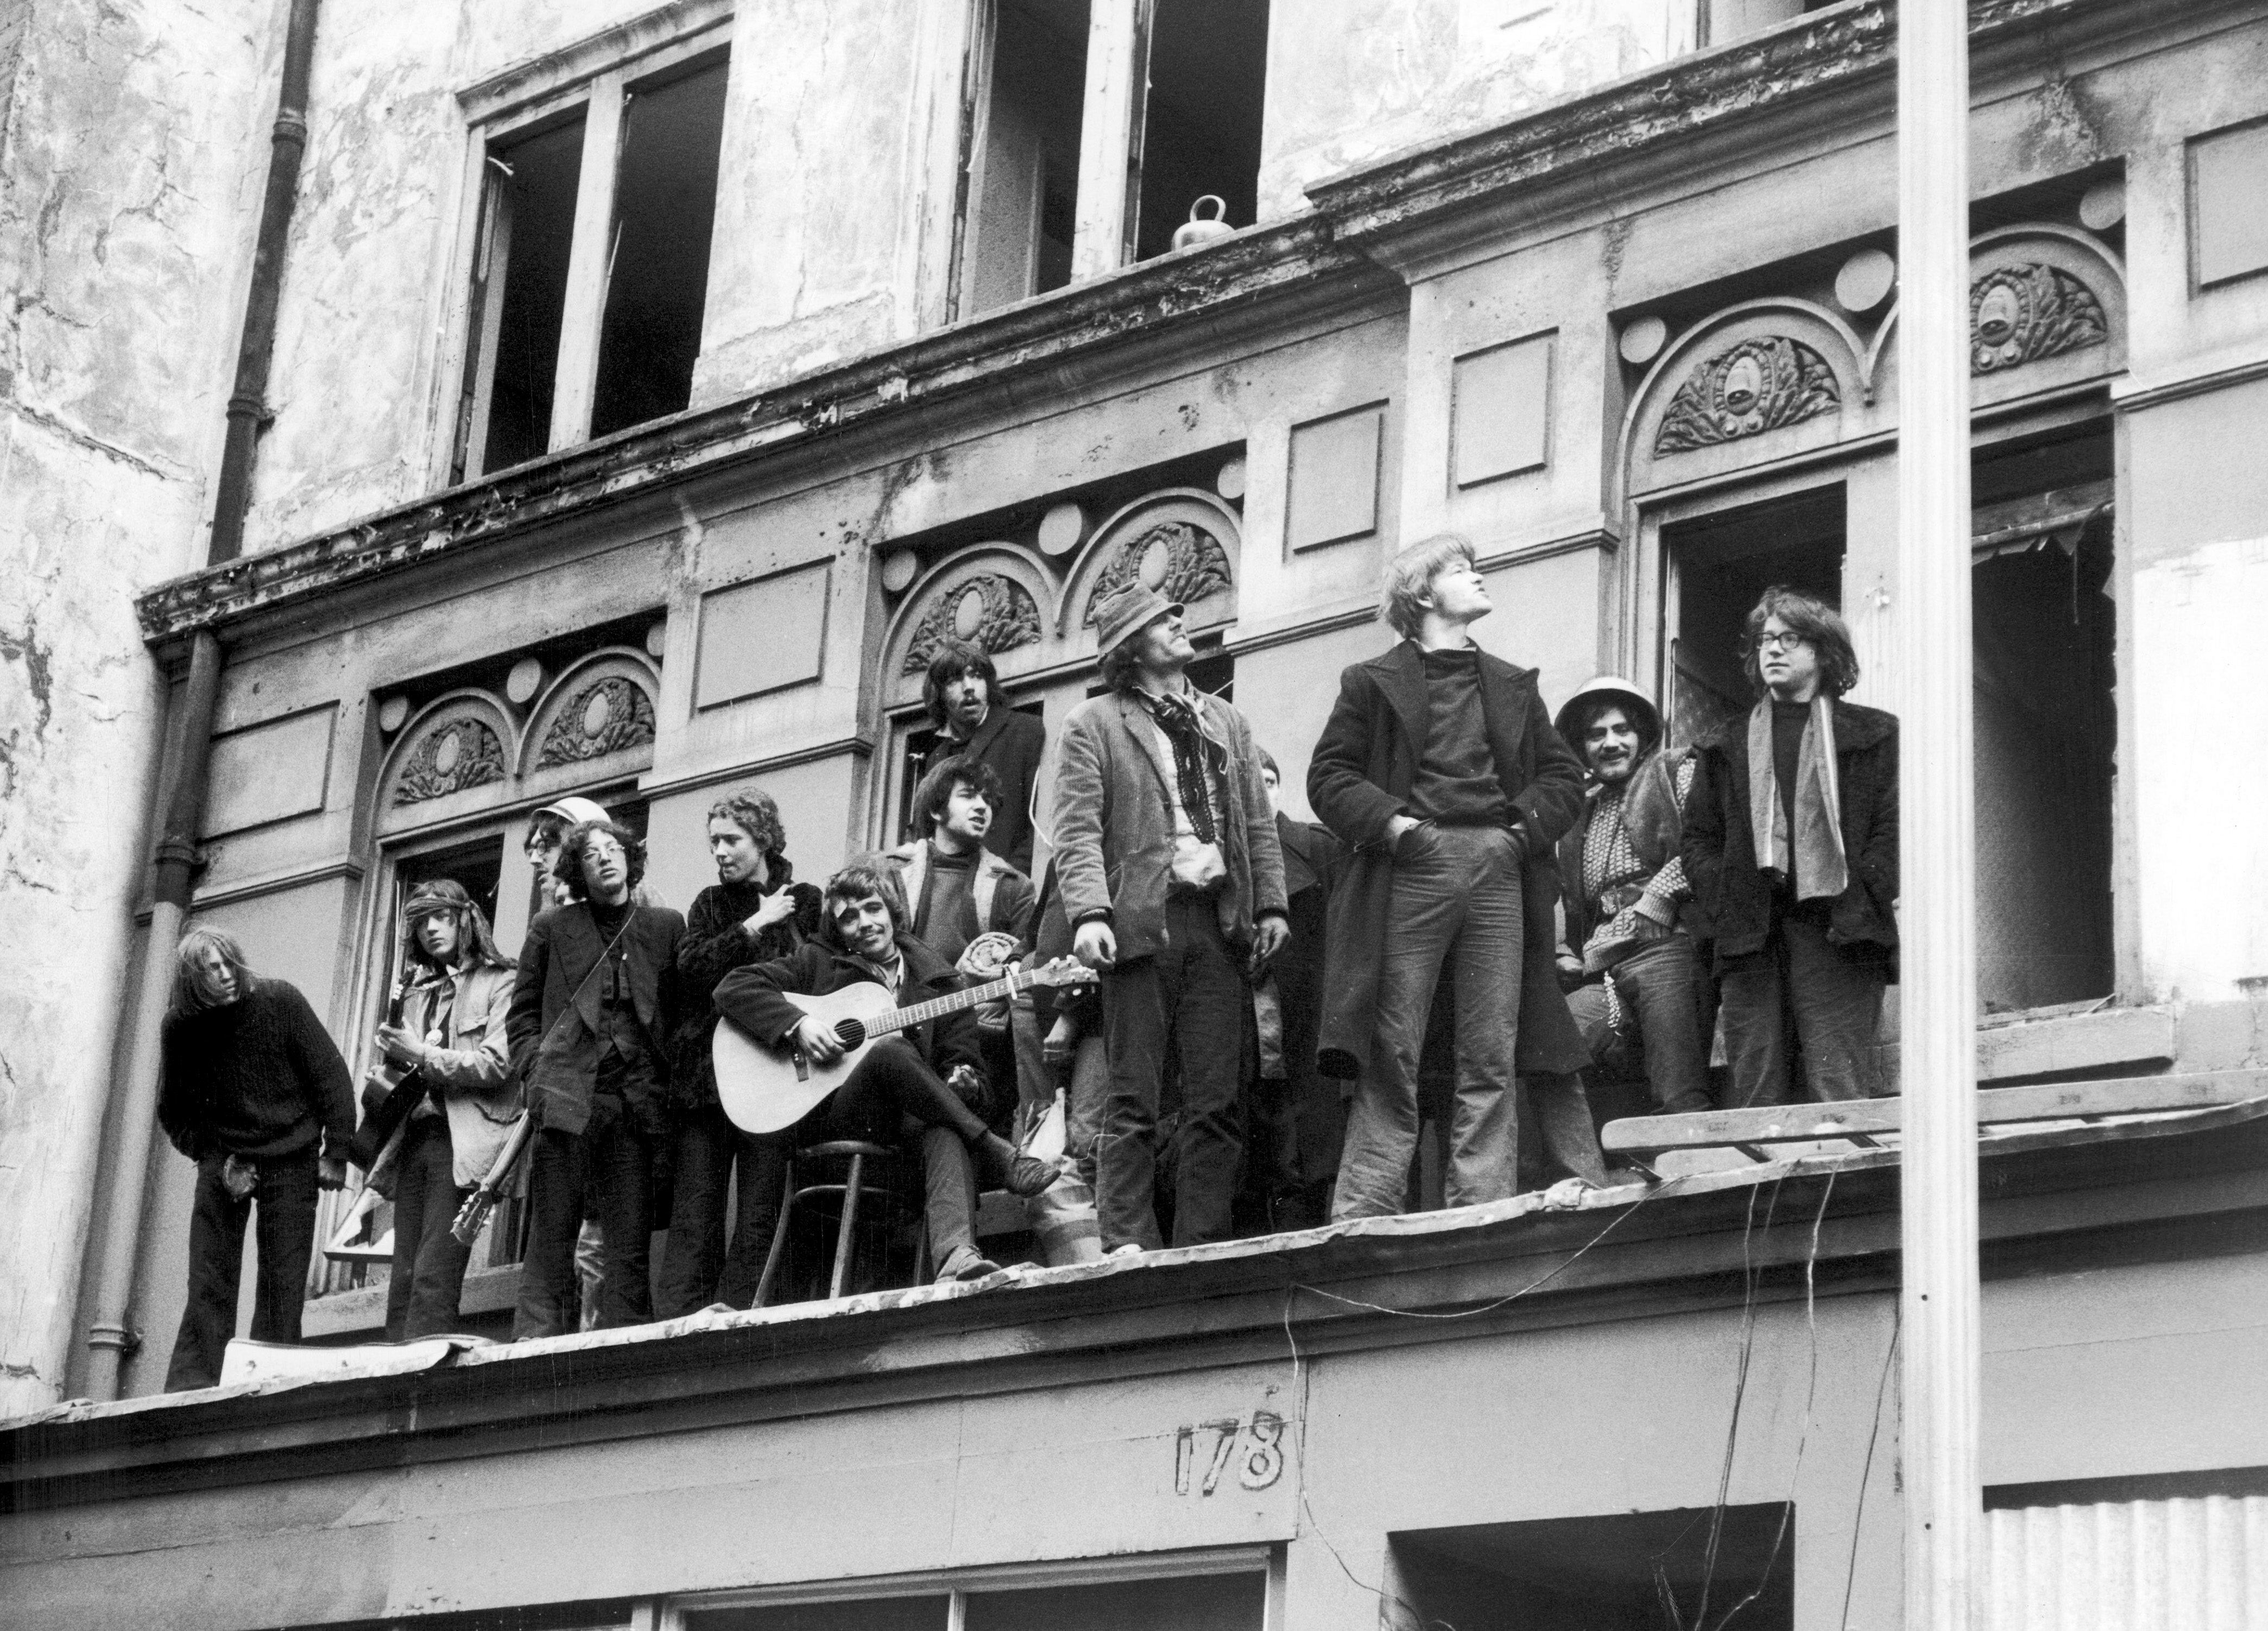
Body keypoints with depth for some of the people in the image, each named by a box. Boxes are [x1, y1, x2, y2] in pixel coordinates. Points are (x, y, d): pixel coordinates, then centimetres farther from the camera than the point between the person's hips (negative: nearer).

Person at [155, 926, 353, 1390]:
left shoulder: (280, 1000, -12)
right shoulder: (180, 1026, -6)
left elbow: (330, 1075, -7)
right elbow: (174, 1113, 5)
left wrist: (336, 1152, -8)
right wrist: (214, 1158, -7)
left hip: (290, 1163, -1)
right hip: (224, 1162, 1)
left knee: (284, 1283, -5)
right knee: (209, 1284, -4)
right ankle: (190, 1390, -3)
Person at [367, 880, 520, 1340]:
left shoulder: (499, 984, 3)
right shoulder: (418, 992, 21)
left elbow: (497, 1064, -7)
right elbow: (403, 1062, 21)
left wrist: (422, 1054, -10)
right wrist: (381, 1082, -2)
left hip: (462, 1141, -6)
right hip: (414, 1137, 6)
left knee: (433, 1277, -13)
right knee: (403, 1280, 1)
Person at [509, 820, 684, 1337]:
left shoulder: (666, 926, 14)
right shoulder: (552, 929, 13)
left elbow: (683, 1009, 13)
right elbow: (523, 1011, 14)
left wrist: (666, 1078, 2)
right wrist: (537, 1071, 0)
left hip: (636, 1099, 1)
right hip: (568, 1096, -1)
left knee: (630, 1240, -3)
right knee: (551, 1234, -4)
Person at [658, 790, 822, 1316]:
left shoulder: (805, 902, 10)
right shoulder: (710, 904, 18)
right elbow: (689, 967, 1)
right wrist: (752, 927, -4)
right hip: (705, 1076, 2)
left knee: (759, 1216, -8)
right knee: (693, 1216, -3)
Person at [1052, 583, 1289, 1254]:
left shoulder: (1227, 722, 21)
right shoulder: (1093, 723, 6)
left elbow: (1259, 824, 19)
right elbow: (1078, 830, -3)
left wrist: (1270, 904, 6)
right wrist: (1088, 914, -16)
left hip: (1220, 919, 4)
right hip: (1142, 921, -4)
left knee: (1217, 1099, 0)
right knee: (1133, 1099, -4)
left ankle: (1204, 1244, 3)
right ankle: (1128, 1244, -4)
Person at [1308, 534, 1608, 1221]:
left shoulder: (1513, 686, 23)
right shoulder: (1374, 682, 10)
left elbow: (1564, 775, 20)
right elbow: (1329, 776, 5)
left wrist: (1529, 823, 1)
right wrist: (1388, 821, -11)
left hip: (1500, 873, 4)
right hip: (1412, 869, -4)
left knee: (1493, 1062, -2)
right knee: (1391, 1058, -7)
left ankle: (1483, 1216, -1)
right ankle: (1362, 1220, -7)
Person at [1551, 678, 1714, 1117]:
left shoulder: (1677, 773, 13)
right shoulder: (1580, 813, 29)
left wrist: (1658, 899, -10)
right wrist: (1571, 956, 13)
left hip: (1667, 947, -5)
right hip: (1602, 975, 5)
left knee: (1681, 1099, -18)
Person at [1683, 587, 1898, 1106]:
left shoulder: (1872, 735, 13)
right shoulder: (1729, 745, 23)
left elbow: (1892, 828, 3)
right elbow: (1699, 838, 17)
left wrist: (1856, 903, -10)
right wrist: (1724, 906, 0)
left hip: (1834, 932, -3)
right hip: (1749, 941, 3)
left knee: (1839, 1091, -12)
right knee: (1754, 1097, -3)